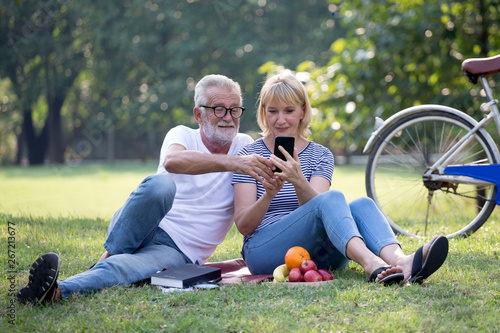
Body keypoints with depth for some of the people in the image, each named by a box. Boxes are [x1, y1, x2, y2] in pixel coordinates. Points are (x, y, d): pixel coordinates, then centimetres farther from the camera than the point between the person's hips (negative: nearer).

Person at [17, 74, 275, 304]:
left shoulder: (244, 146, 9)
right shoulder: (183, 135, 4)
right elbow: (172, 161, -24)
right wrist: (233, 163, -35)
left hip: (179, 253, 0)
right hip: (145, 228, 1)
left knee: (119, 269, -34)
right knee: (160, 184, -33)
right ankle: (108, 256, -26)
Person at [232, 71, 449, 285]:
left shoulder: (320, 155, 12)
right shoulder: (250, 155, 5)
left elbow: (313, 205, -8)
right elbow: (243, 225, -5)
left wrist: (298, 181, -29)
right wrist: (268, 195, -24)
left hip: (315, 254, 3)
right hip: (264, 251, -3)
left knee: (361, 205, -24)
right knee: (332, 198, -28)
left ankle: (401, 261, -52)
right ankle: (372, 265, -55)